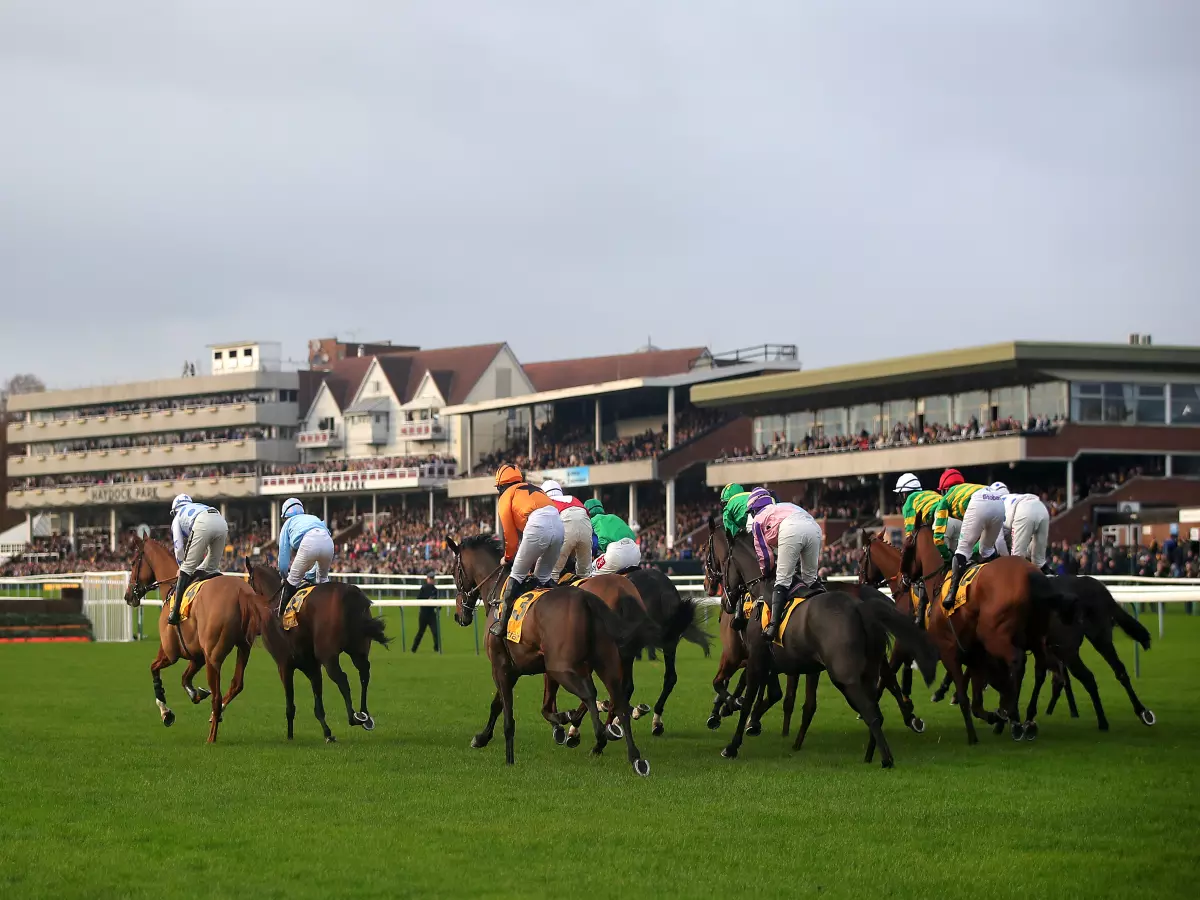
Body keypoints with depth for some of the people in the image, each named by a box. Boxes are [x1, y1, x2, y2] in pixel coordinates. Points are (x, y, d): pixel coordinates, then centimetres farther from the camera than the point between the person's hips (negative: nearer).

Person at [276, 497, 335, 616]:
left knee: (293, 580, 11)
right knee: (323, 579, 29)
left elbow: (283, 554, 29)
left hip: (308, 543, -4)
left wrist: (284, 575, 44)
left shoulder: (288, 524, 30)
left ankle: (282, 613, 9)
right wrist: (310, 574, 52)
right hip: (328, 542, 4)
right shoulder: (314, 518, 42)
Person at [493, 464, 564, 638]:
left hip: (538, 527, -6)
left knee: (517, 576, 6)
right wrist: (533, 560, 40)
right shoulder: (535, 489, 35)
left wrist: (508, 557, 30)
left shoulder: (506, 497, 17)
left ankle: (503, 623, 4)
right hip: (558, 525, 6)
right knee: (543, 578, 22)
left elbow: (509, 532, 13)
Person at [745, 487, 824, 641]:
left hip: (791, 530, -5)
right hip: (814, 526, 5)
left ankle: (774, 625, -13)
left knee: (783, 580, -2)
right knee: (810, 578, 20)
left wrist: (766, 573, 43)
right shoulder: (783, 507, 44)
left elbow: (764, 553, 27)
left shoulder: (758, 520, 27)